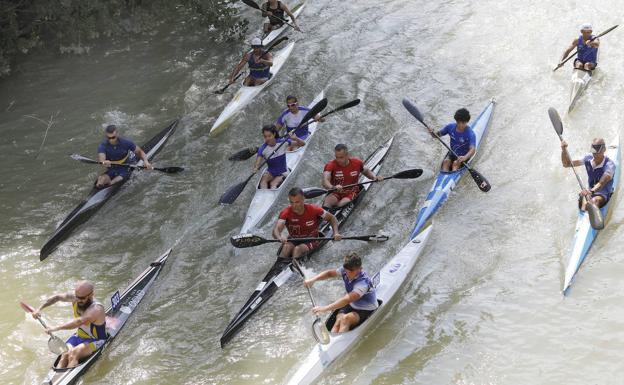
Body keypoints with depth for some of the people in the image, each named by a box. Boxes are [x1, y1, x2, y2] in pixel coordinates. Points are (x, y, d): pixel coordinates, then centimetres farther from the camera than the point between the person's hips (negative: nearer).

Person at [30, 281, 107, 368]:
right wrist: (39, 309, -2)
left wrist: (56, 328, -47)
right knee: (65, 354, -23)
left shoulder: (96, 309, -30)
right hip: (79, 336, 6)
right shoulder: (75, 298, -7)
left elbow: (79, 322, -43)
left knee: (73, 354, -32)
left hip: (95, 341, -6)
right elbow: (57, 297, 7)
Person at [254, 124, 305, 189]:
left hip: (283, 173, -1)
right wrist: (256, 168, -46)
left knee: (273, 183, -28)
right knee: (263, 180, -29)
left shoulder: (282, 142, -13)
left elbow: (303, 144, -12)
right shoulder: (262, 149, -12)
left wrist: (295, 138, -33)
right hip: (270, 173, 1)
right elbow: (257, 163, -22)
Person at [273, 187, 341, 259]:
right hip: (294, 241, 1)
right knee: (286, 247, -32)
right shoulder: (286, 213, -14)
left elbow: (332, 218, -1)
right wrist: (279, 237, -52)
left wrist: (336, 233, -19)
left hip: (311, 241, -1)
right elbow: (276, 230, -28)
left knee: (298, 249, -33)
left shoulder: (314, 209, -14)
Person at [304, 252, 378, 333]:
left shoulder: (363, 282, -31)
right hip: (352, 306, 6)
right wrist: (313, 280, -8)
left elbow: (347, 300, -40)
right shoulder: (345, 271, -8)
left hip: (367, 311, -6)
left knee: (345, 319, -34)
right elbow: (330, 273, 9)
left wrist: (325, 308, -46)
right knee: (338, 321, -25)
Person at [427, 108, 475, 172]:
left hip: (464, 155, -4)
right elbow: (437, 135, 4)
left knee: (456, 163, -32)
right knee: (446, 161, -26)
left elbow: (473, 149, -36)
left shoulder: (470, 133, -23)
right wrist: (432, 133, -20)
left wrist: (465, 157, -56)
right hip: (452, 152, 4)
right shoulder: (450, 127, -8)